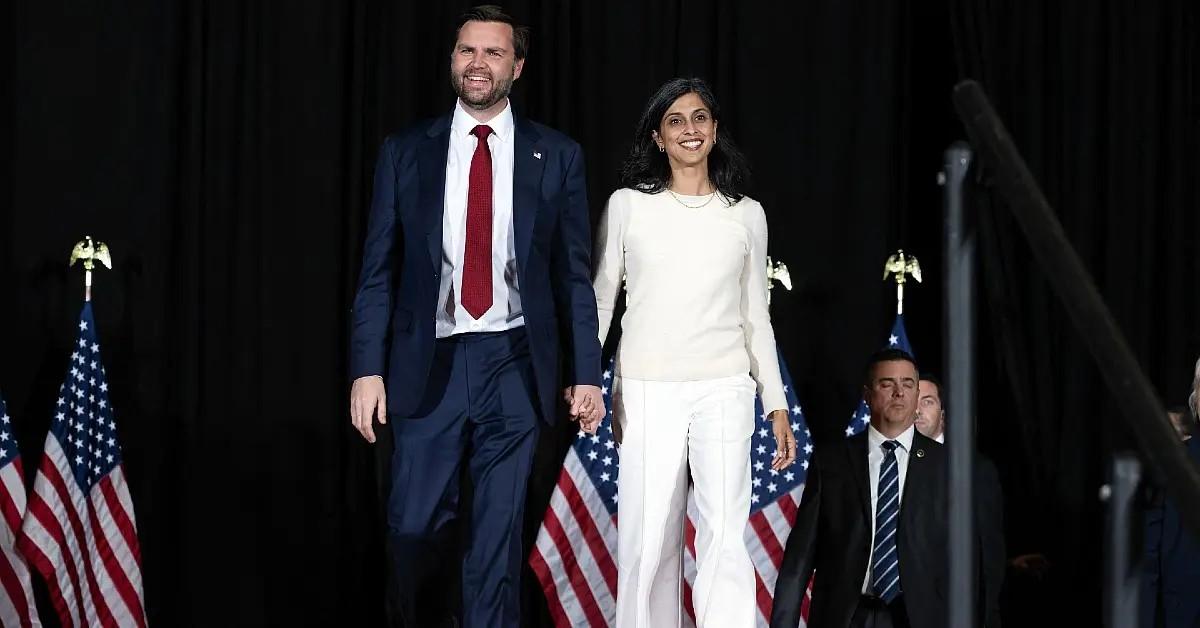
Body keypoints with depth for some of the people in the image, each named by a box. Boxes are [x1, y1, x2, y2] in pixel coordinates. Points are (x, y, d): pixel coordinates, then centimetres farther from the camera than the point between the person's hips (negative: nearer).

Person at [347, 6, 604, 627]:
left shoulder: (556, 156, 5)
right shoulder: (405, 151, 6)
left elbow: (574, 275, 6)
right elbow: (378, 271, 5)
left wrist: (585, 375, 1)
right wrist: (368, 368, -4)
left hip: (514, 366, 0)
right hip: (428, 365, 1)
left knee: (499, 532, 3)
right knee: (414, 527, 3)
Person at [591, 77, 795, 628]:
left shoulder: (746, 215, 10)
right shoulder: (627, 205, 6)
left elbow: (756, 317, 14)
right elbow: (598, 300, 8)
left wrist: (777, 405, 10)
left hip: (723, 393, 1)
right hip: (645, 393, -1)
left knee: (725, 539, -9)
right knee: (647, 542, -1)